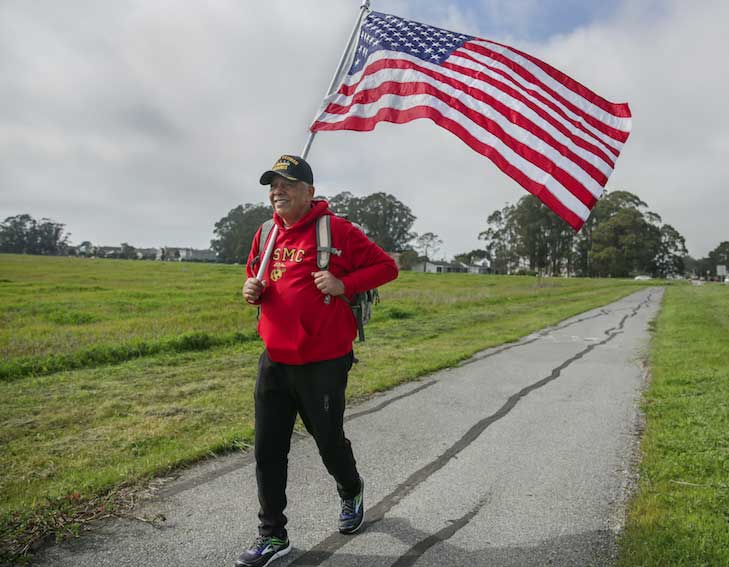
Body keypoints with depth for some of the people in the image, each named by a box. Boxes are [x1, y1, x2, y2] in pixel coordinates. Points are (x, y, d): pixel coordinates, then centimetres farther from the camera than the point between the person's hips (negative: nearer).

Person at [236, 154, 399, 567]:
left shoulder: (335, 230, -9)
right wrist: (253, 290, 1)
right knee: (269, 450, 8)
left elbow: (386, 266, -6)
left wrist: (344, 284, -20)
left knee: (329, 441, 11)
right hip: (274, 361, 6)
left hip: (323, 363, -5)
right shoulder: (266, 234, 9)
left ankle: (351, 493, 45)